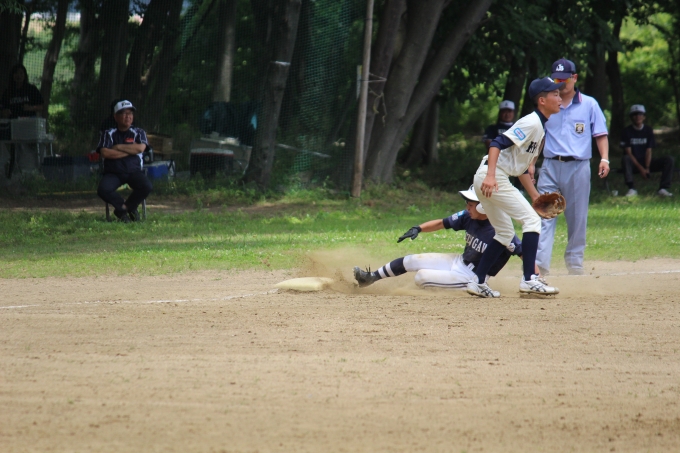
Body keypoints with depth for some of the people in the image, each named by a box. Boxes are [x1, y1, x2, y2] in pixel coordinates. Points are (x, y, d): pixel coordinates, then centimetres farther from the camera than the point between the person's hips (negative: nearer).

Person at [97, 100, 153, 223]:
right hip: (113, 173, -1)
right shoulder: (108, 134, 10)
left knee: (147, 187, -29)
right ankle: (123, 206, -1)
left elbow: (140, 148, -8)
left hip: (134, 171, 1)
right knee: (103, 190, -32)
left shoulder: (139, 133, 13)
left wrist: (119, 147, -6)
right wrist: (130, 151, -7)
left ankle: (125, 207, -1)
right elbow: (105, 153, -8)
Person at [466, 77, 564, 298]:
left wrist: (535, 196, 17)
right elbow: (498, 144, -23)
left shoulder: (540, 126, 18)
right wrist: (490, 176, -33)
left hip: (489, 181, 10)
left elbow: (521, 167, 22)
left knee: (505, 234, 17)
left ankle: (477, 282, 18)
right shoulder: (532, 123, -13)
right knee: (531, 220, -10)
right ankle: (529, 279, -13)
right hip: (493, 177, -10)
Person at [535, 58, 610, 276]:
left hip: (578, 167, -1)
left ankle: (575, 264, 14)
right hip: (550, 166, 1)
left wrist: (604, 159, -9)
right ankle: (539, 265, -16)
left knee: (577, 219, 4)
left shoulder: (589, 104, 7)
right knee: (544, 216, -10)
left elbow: (600, 134, 5)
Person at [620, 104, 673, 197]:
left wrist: (647, 168, -18)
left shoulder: (649, 130, 5)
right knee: (625, 158, -38)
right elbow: (628, 152, -9)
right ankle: (631, 189, -38)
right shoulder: (627, 131, -3)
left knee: (669, 160, -18)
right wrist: (640, 168, -20)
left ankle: (663, 189, -26)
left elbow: (649, 151, -2)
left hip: (646, 163, 3)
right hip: (633, 164, -3)